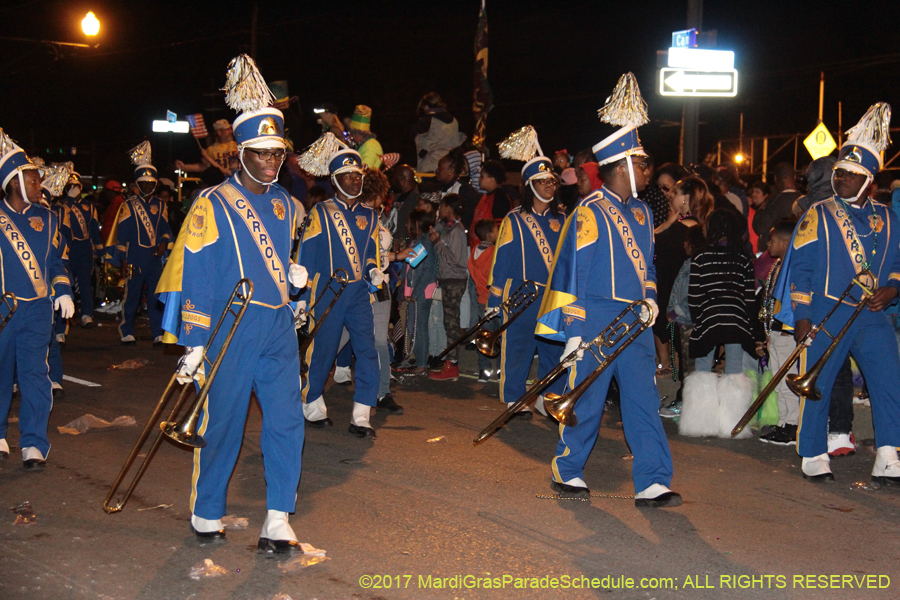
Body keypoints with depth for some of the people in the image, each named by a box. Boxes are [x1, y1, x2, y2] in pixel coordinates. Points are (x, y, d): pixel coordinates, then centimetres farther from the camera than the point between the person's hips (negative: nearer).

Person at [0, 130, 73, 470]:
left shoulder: (45, 218, 10)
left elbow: (57, 259, 16)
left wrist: (63, 290, 7)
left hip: (37, 310, 2)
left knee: (34, 374, -3)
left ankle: (34, 444, 1)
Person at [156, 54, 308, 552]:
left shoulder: (285, 204, 13)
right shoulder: (212, 205, -6)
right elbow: (192, 275, -7)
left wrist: (294, 276, 4)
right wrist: (194, 343, -10)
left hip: (278, 326, 5)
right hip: (231, 329, -5)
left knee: (286, 421, -2)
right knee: (223, 424, 3)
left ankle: (277, 523, 4)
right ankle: (206, 514, 23)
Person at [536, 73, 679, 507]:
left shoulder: (641, 213, 14)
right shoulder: (589, 213, -9)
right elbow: (571, 271, -8)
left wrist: (649, 298, 7)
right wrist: (573, 329, -9)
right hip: (596, 319, -6)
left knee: (644, 399, 2)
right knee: (587, 400, 3)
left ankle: (652, 484, 4)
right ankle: (567, 472, 21)